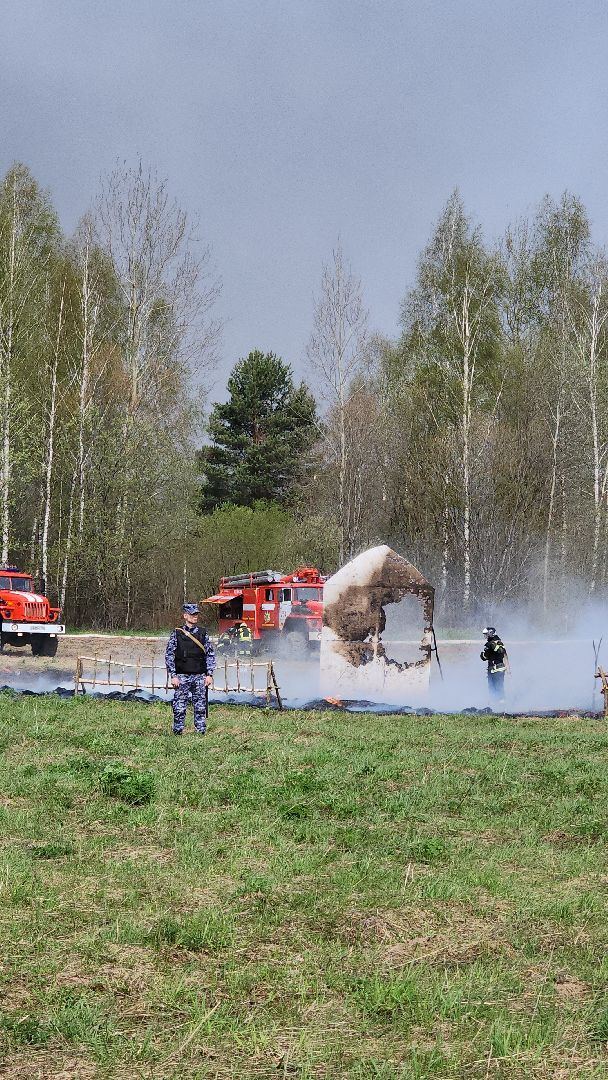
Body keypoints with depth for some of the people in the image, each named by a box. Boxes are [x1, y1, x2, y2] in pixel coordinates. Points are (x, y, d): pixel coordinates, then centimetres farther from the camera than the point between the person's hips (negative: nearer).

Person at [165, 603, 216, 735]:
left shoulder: (203, 633, 8)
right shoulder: (176, 634, 1)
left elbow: (210, 655, 9)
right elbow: (169, 656, 1)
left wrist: (209, 674, 1)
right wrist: (173, 676, -6)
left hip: (200, 676, 2)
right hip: (182, 677, -2)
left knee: (200, 708, 3)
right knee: (179, 708, -3)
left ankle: (201, 732, 10)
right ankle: (177, 732, 6)